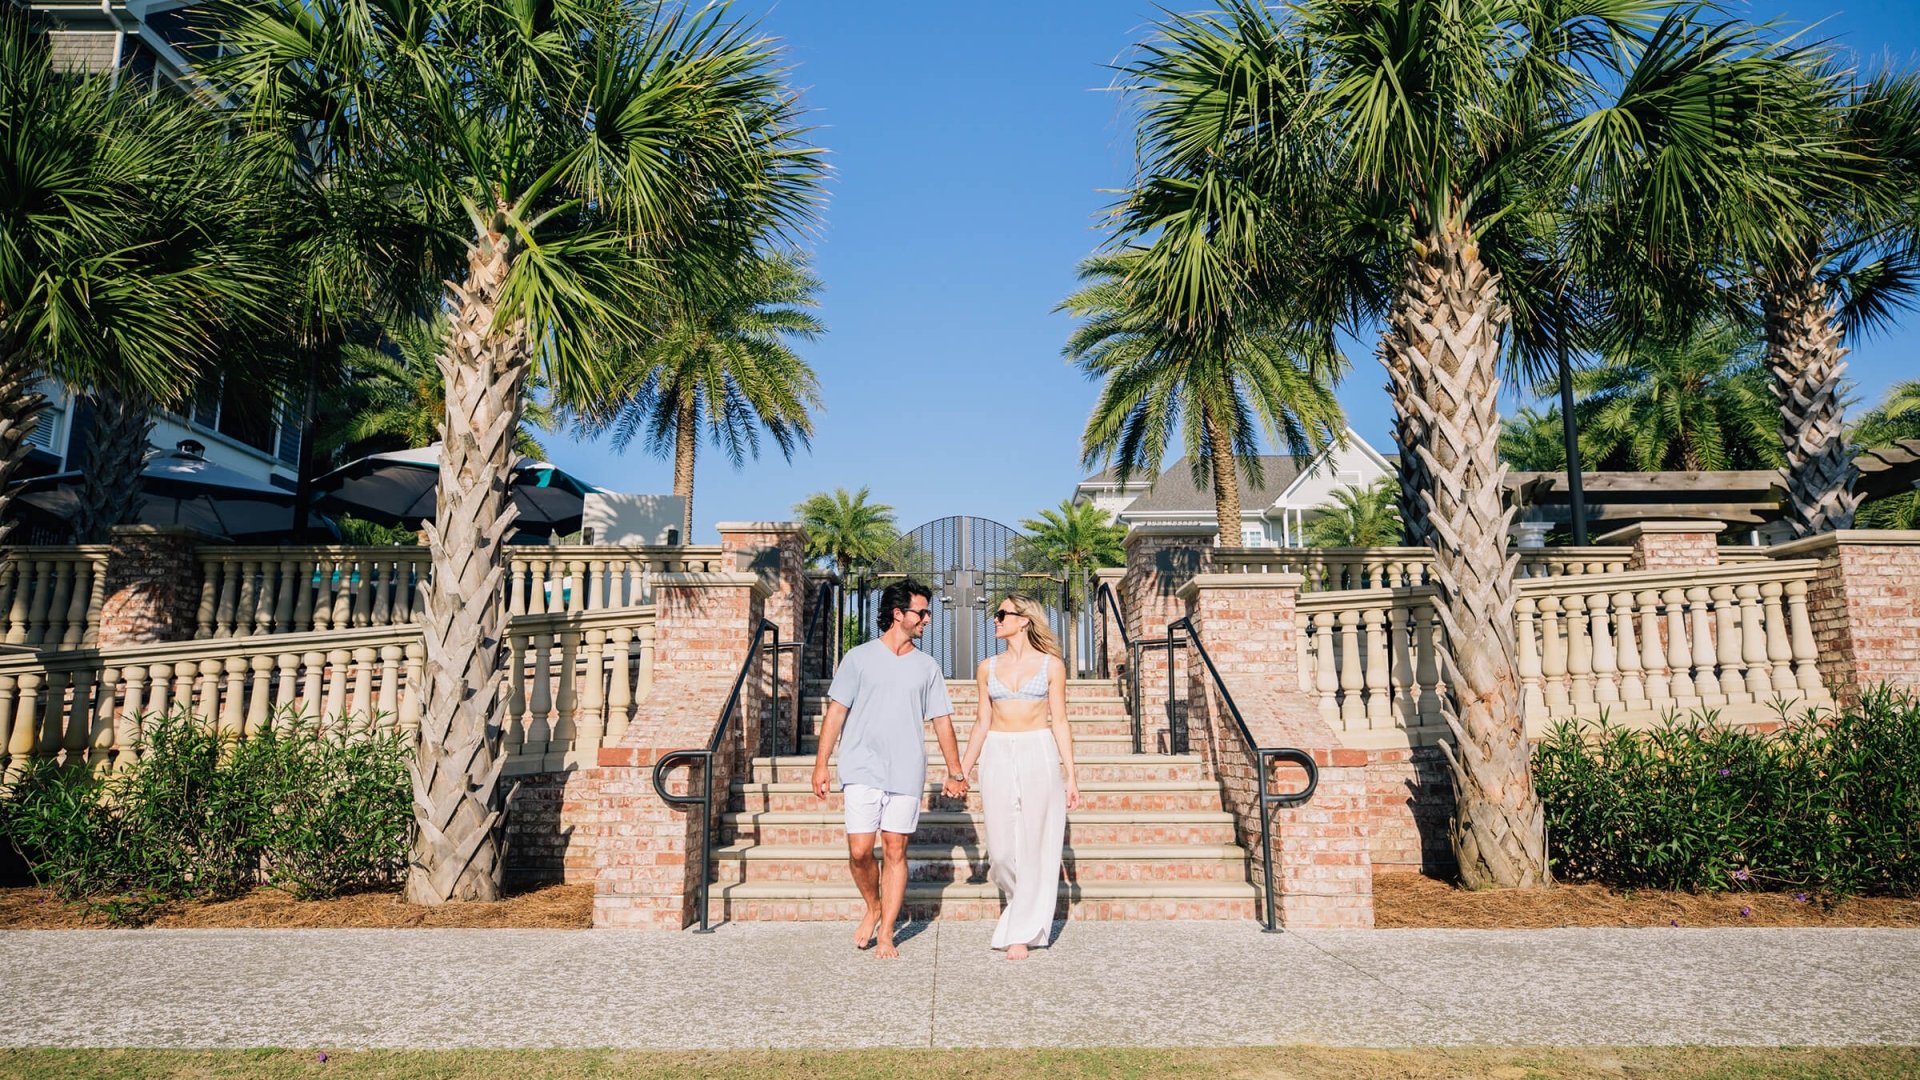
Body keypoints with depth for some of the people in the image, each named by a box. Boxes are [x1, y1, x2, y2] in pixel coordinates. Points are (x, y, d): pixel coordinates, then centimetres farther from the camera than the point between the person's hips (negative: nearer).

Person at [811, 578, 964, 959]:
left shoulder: (927, 666, 11)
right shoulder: (859, 657, 5)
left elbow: (942, 721, 12)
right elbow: (836, 711, 3)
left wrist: (954, 772, 9)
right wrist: (821, 763, -2)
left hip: (907, 774, 2)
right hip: (862, 770, -1)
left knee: (895, 852, 3)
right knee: (860, 851, -5)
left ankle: (886, 933, 14)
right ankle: (872, 907, 23)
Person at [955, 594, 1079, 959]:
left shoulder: (1051, 665, 1)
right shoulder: (988, 668, 8)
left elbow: (1059, 722, 1)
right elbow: (982, 724, 11)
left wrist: (1070, 776, -2)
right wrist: (962, 770, 7)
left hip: (1039, 757, -2)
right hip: (998, 757, 2)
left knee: (1034, 846, 0)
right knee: (1001, 846, 2)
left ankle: (1022, 932, 12)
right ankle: (1021, 902, 34)